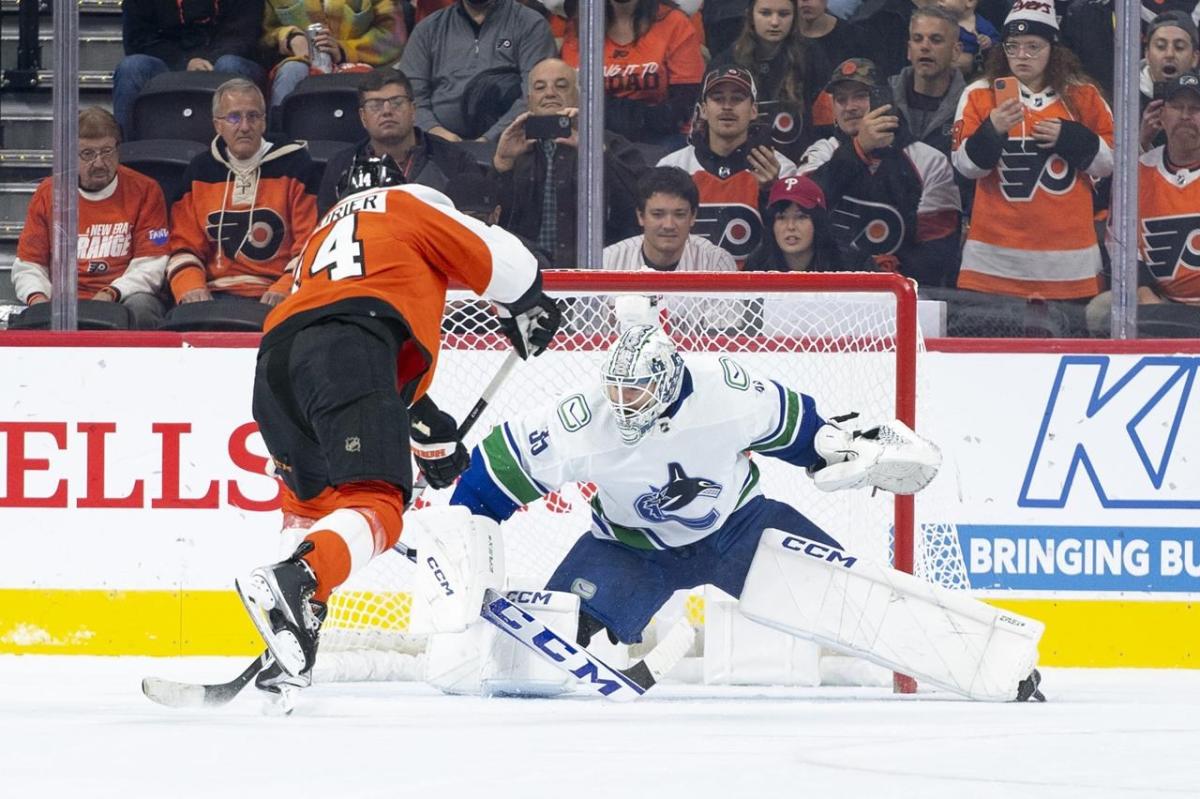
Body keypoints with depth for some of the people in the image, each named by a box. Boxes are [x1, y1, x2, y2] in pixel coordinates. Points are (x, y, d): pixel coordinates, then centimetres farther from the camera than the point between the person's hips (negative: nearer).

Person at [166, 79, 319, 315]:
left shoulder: (294, 165, 6)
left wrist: (285, 290, -14)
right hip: (217, 294, 2)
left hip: (276, 298, -2)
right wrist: (191, 287, -4)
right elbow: (184, 244, 16)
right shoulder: (200, 170, 16)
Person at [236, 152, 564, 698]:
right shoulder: (413, 202, 25)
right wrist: (528, 311, 41)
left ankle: (290, 657, 6)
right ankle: (291, 582, -44)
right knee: (376, 507, -17)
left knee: (313, 502, 21)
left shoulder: (322, 234, 42)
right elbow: (498, 260, 20)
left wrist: (427, 427, 42)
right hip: (347, 347, -7)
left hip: (277, 354, 7)